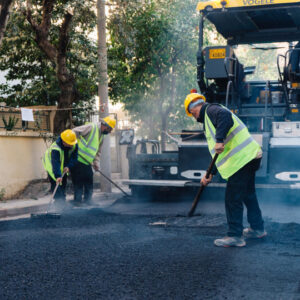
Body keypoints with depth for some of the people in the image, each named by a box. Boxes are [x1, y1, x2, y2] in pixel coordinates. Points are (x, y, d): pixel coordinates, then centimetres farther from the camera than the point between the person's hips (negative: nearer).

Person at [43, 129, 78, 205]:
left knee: (63, 184, 12)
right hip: (52, 166, -6)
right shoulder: (55, 148, -40)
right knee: (56, 184, -17)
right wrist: (58, 176, -54)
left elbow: (74, 157, -13)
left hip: (64, 167, 6)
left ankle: (62, 201, 23)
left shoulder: (74, 145, -22)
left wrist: (69, 166, -30)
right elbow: (55, 163, -46)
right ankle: (59, 201, -19)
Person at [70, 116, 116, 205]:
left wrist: (96, 163, 7)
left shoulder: (101, 136, 16)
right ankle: (77, 202, 2)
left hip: (87, 163, 9)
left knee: (89, 184, 12)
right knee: (79, 184, -5)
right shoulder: (91, 127, -12)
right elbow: (75, 132, -20)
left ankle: (87, 202, 20)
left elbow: (98, 152, 21)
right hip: (78, 160, -9)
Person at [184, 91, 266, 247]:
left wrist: (219, 140, -34)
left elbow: (226, 117, -29)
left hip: (242, 158, -11)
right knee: (248, 195, 22)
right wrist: (210, 174, 26)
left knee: (232, 199, -4)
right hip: (249, 156, 11)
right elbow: (219, 153, 28)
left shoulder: (211, 110, -3)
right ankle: (257, 228, 34)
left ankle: (235, 236, 1)